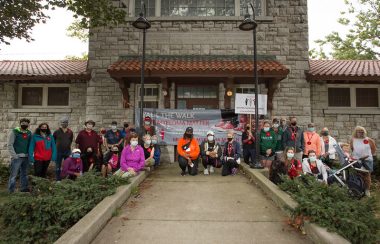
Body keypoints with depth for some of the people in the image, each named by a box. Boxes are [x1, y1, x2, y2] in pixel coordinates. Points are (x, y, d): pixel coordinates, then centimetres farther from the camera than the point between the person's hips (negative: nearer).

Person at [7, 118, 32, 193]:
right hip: (17, 157, -5)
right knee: (14, 174, -2)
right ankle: (11, 191, 5)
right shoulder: (14, 132, -4)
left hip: (26, 157, 5)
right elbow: (10, 145, -7)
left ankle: (24, 188, 22)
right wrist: (14, 155, -13)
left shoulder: (29, 133, 10)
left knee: (24, 174, 13)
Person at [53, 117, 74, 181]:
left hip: (67, 151, 2)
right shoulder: (57, 132, -3)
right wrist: (57, 146, 10)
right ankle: (58, 179, 15)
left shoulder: (70, 132, 2)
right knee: (58, 166, 6)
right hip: (59, 151, -2)